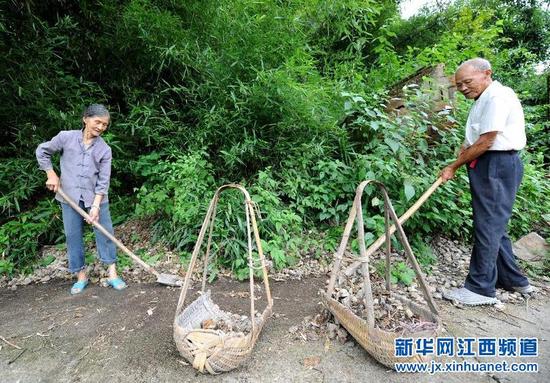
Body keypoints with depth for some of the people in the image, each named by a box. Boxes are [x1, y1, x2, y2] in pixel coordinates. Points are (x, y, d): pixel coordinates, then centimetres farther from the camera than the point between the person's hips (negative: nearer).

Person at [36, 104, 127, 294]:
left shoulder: (104, 149, -4)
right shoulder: (66, 137, -4)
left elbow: (103, 181, -7)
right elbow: (42, 151, 11)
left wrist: (96, 205, -15)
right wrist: (51, 174, 2)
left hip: (96, 198, 0)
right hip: (70, 196, 1)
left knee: (105, 234, 1)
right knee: (73, 236, 8)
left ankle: (112, 274, 11)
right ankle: (81, 276, 22)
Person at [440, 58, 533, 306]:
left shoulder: (497, 96, -13)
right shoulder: (483, 100, 19)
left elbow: (486, 142, -18)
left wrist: (454, 167, -12)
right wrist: (466, 146, -1)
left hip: (497, 166, -10)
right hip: (488, 166, 10)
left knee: (487, 225, -7)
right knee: (494, 225, 14)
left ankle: (481, 289, 2)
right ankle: (514, 280, 27)